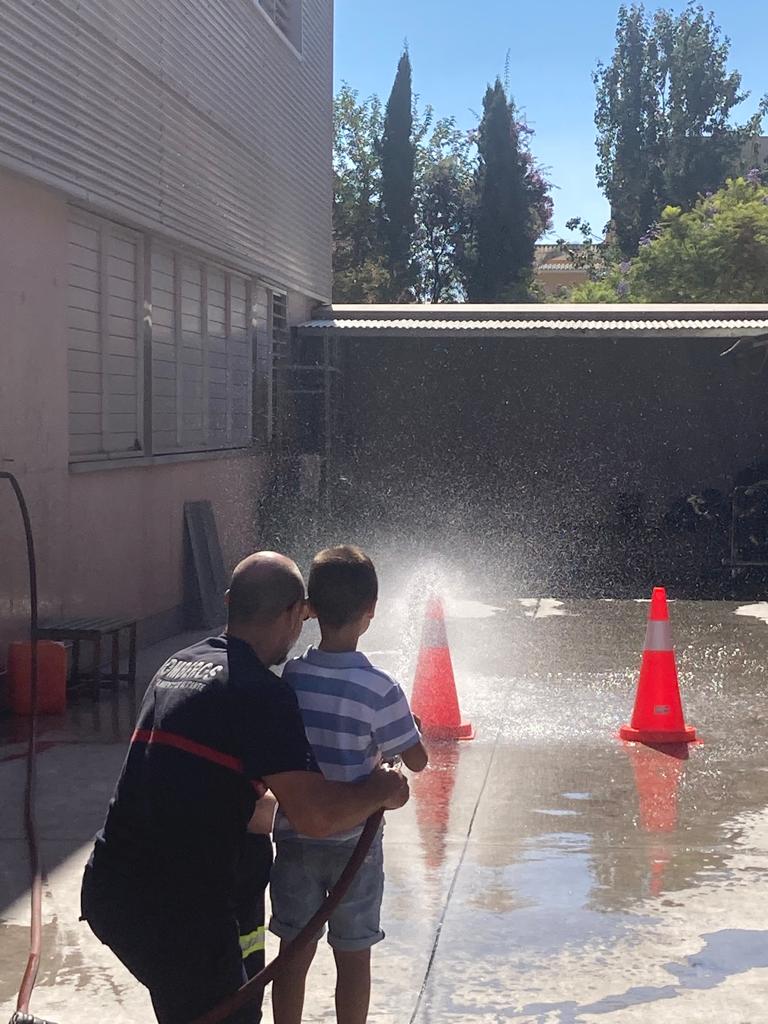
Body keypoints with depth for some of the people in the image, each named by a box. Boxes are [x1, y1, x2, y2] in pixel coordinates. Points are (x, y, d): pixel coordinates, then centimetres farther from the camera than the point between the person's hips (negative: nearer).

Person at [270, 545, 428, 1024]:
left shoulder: (287, 678, -9)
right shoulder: (379, 689, -18)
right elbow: (417, 761, -8)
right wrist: (410, 724, 9)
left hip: (295, 837, 3)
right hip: (354, 843, -3)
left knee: (295, 951, 14)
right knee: (353, 957, 12)